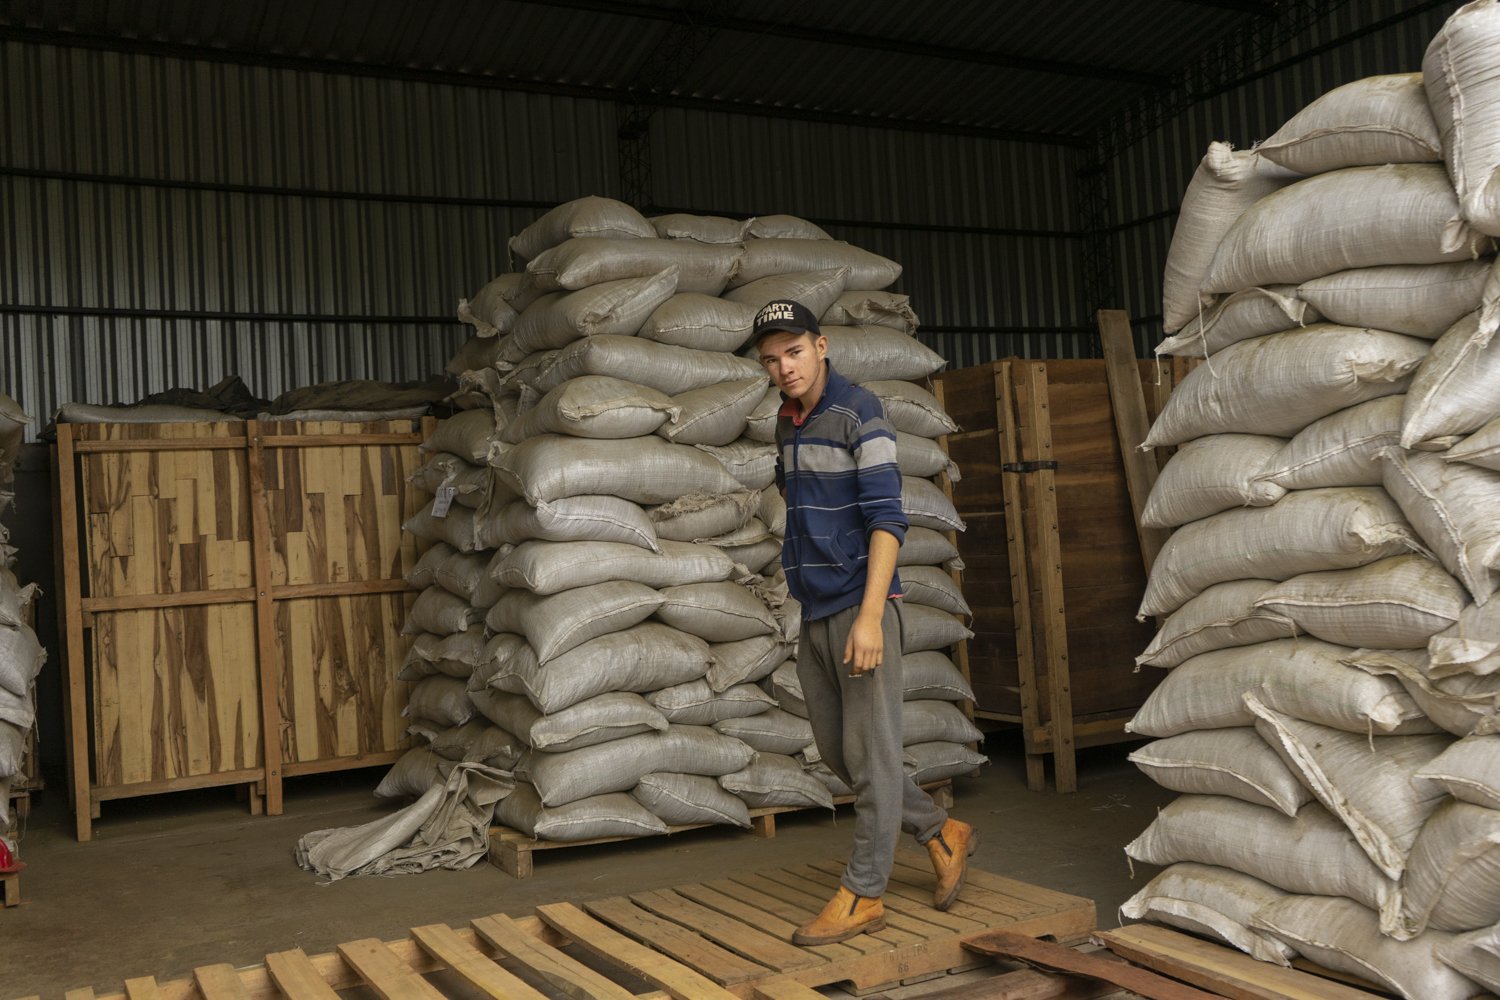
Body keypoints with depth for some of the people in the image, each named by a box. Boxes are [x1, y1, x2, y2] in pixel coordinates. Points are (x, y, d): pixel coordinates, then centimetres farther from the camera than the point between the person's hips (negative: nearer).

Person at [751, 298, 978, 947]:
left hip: (861, 605, -8)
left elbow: (886, 517, -18)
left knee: (869, 753, -2)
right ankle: (942, 834, 27)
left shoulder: (860, 412, -12)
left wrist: (870, 615, -24)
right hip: (815, 613, 8)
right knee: (836, 752, 12)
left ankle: (863, 895, 8)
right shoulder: (788, 420, 12)